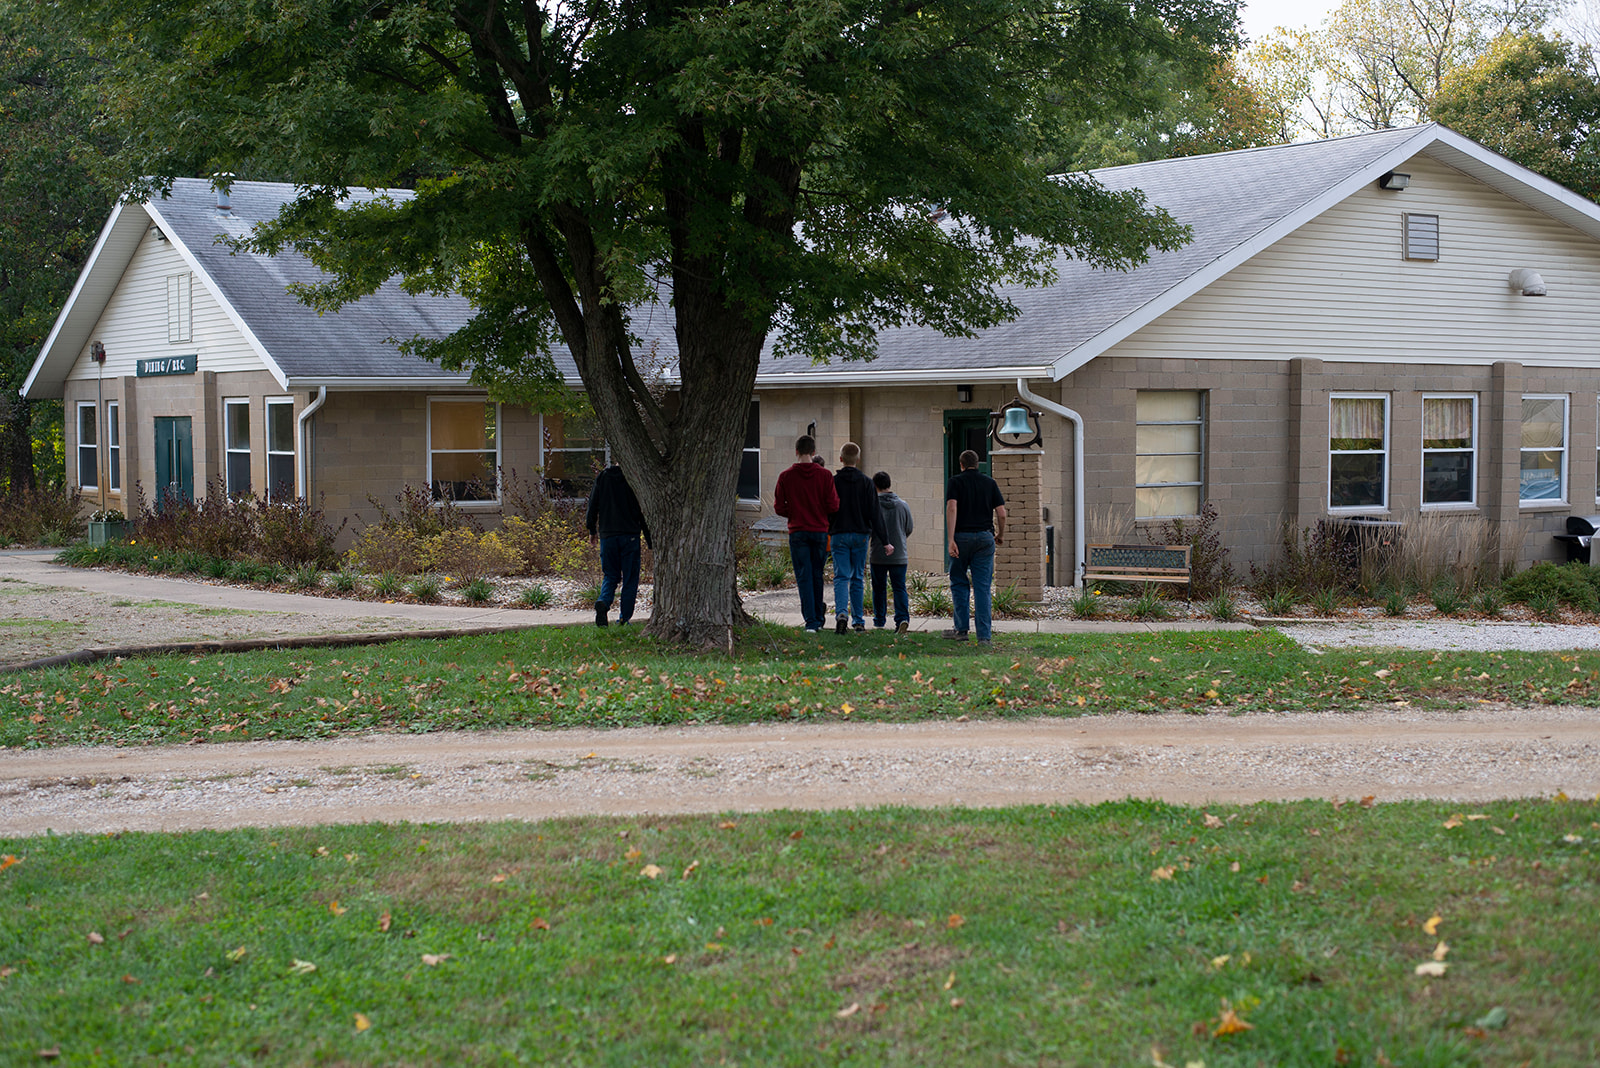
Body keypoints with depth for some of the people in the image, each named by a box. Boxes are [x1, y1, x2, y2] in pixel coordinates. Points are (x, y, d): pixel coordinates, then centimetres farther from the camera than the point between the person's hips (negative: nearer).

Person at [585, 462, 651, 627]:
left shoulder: (602, 477, 3)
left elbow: (593, 506, 6)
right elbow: (642, 511, -4)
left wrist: (592, 531, 19)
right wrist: (650, 540, 2)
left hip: (607, 535, 3)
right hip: (630, 536, -3)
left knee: (610, 576, 13)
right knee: (630, 578, 7)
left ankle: (603, 601, -16)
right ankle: (624, 617, 5)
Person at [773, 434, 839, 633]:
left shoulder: (786, 476, -3)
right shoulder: (824, 475, -3)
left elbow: (779, 507, -1)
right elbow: (833, 506, -5)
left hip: (797, 532, -1)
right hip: (820, 531, 1)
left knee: (804, 577, 0)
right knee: (817, 576, 14)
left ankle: (811, 622, -8)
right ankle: (818, 619, 22)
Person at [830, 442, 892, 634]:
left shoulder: (832, 481, -2)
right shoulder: (867, 483, -1)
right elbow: (875, 514, -3)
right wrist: (885, 541, 0)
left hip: (839, 535, -1)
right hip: (860, 535, 1)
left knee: (841, 577, -2)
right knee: (857, 578, 10)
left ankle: (841, 612, -25)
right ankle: (858, 620, 14)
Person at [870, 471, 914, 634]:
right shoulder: (903, 505, 0)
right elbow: (909, 530, 10)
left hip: (878, 555, -1)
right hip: (900, 556, 1)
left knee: (879, 588, 13)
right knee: (899, 588, 3)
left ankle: (879, 621, 20)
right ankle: (902, 618, -15)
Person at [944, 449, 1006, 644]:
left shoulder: (955, 482, 2)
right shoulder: (989, 482, 9)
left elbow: (951, 508, -13)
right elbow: (1001, 513, 4)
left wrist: (951, 539, -17)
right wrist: (1001, 535, 22)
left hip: (962, 537, -2)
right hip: (985, 537, 2)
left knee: (959, 583, 12)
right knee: (982, 587, 1)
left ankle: (961, 629, 7)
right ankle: (984, 635, -4)